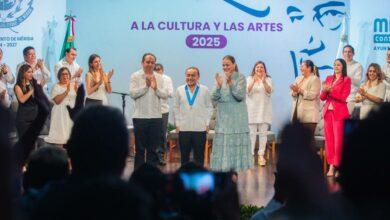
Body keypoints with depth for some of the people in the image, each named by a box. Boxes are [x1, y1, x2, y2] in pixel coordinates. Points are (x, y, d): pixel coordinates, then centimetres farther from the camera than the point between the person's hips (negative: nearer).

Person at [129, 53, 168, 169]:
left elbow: (165, 95, 1)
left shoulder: (159, 78, 10)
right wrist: (146, 85, -13)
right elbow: (132, 94, -11)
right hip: (140, 116, -3)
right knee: (140, 148, 3)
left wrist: (156, 88, -15)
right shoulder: (135, 76, 0)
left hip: (156, 116, 3)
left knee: (153, 148, 8)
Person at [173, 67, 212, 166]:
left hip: (200, 128, -1)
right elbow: (176, 108, 10)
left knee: (199, 155, 4)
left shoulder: (204, 90, 4)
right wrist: (177, 124, 4)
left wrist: (207, 123, 0)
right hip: (183, 128, 1)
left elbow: (209, 107, 7)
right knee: (184, 155, 6)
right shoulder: (179, 90, 7)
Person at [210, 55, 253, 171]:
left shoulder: (240, 78, -4)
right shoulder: (220, 78, 7)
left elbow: (240, 96, -14)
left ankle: (238, 168, 2)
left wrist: (230, 83, -24)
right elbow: (214, 98, 2)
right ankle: (223, 168, 9)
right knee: (222, 143, 3)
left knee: (237, 143, -2)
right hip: (223, 117, 4)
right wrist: (218, 85, -15)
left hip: (237, 117, -4)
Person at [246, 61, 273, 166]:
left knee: (263, 133, -1)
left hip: (264, 109, 1)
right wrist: (253, 82, -25)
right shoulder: (249, 79, 7)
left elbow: (269, 92, -6)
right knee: (252, 132, -3)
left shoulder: (268, 79, 8)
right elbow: (248, 91, -8)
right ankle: (250, 154, 0)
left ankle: (261, 155, 1)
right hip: (252, 109, -1)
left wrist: (264, 82, -23)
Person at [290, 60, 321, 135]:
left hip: (309, 115, -7)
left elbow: (312, 95, -14)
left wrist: (299, 90, -16)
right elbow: (293, 95, 14)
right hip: (297, 113, 7)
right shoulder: (298, 79, 19)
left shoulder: (315, 79, -3)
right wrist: (294, 92, -8)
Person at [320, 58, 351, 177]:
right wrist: (324, 91, -9)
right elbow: (322, 97, 12)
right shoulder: (329, 78, 15)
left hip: (339, 112, -5)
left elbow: (343, 97, -9)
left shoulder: (346, 80, 1)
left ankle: (337, 166, -2)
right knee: (329, 140, 2)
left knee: (338, 141, -6)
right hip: (327, 111, 5)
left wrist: (330, 90, -16)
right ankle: (331, 165, 6)